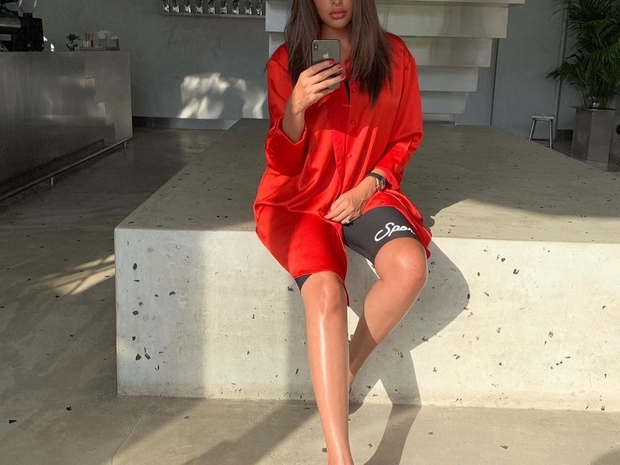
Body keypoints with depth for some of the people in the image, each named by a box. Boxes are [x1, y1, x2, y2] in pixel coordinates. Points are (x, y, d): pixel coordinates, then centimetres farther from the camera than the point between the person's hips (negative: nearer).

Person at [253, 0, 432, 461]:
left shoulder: (393, 55, 1)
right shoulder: (287, 61, -3)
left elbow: (406, 138, 9)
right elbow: (283, 163, -5)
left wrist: (366, 187, -7)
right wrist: (296, 107, -24)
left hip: (365, 193, 2)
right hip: (300, 197, -2)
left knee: (410, 266, -29)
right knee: (325, 293, -29)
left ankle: (349, 367, -1)